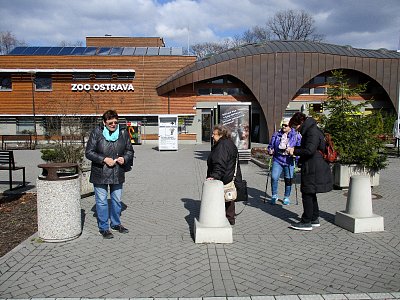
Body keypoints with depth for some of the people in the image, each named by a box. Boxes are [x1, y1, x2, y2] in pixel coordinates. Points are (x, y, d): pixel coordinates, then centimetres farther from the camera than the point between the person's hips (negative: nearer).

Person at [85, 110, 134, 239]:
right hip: (100, 174, -3)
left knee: (117, 199, 16)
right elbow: (89, 152, -9)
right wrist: (104, 159, -21)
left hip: (118, 174, 4)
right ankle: (104, 228, 18)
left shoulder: (123, 133, 0)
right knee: (101, 201, 4)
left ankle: (115, 223, 35)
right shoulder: (96, 133, -9)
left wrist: (125, 158, -12)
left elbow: (130, 150, 9)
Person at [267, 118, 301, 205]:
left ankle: (286, 197, 27)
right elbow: (271, 145, 14)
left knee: (288, 180, 8)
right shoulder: (276, 134, 6)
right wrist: (270, 150, -6)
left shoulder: (296, 136, 1)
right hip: (277, 160, 1)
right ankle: (274, 195, 7)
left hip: (289, 162, 0)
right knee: (274, 178, -12)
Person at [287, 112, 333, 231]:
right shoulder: (308, 131, 15)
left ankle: (306, 222, 4)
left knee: (307, 194, -4)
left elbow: (309, 150, -26)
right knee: (310, 194, 17)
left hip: (312, 169, -10)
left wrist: (295, 151, -15)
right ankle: (314, 219, 28)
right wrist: (294, 149, 8)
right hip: (311, 168, 10)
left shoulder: (312, 132, -17)